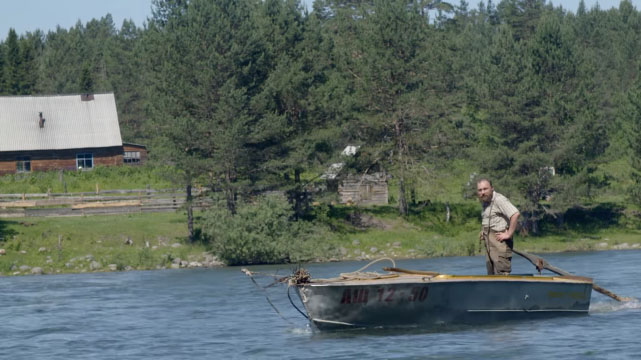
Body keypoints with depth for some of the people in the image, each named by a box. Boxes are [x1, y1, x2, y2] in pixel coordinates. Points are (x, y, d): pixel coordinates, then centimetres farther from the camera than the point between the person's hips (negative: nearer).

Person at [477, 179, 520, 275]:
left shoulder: (499, 199, -14)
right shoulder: (485, 202, 16)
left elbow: (515, 214, -27)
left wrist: (509, 234, -23)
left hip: (500, 240, -10)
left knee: (501, 273, -14)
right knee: (491, 273, 12)